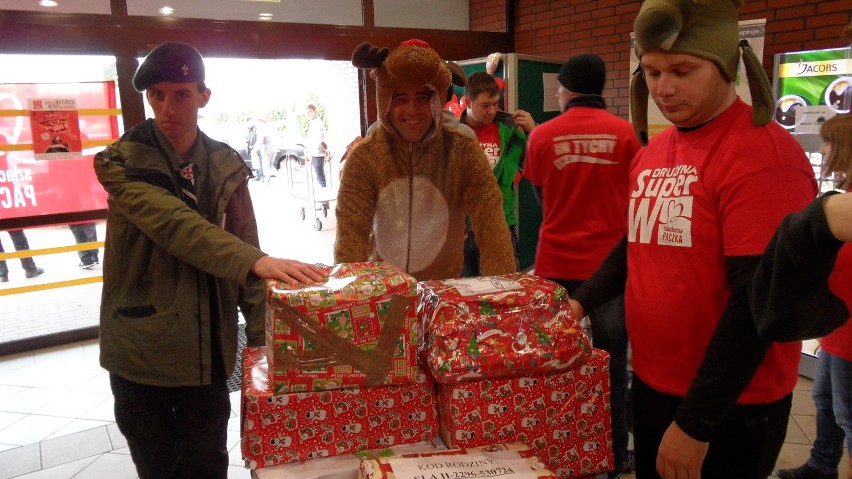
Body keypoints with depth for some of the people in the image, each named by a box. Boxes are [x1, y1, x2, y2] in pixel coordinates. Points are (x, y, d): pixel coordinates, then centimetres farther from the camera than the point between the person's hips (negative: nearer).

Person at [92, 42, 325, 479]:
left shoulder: (226, 166, 2)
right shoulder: (121, 162, -9)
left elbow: (243, 245, 4)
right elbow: (174, 224, -26)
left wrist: (261, 334, -3)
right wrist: (256, 261, -41)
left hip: (209, 349, 2)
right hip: (140, 348, -2)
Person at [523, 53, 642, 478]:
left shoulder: (543, 135, -5)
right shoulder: (626, 134, -5)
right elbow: (633, 195, 9)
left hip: (557, 263, 1)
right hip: (611, 262, 0)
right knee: (611, 361, 11)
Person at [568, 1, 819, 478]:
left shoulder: (762, 154, -18)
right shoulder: (653, 151, 7)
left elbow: (759, 301, -22)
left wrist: (694, 424, -20)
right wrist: (580, 303, -1)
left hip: (727, 409, -7)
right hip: (650, 387, 7)